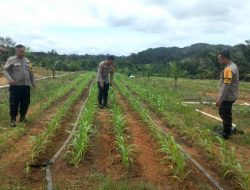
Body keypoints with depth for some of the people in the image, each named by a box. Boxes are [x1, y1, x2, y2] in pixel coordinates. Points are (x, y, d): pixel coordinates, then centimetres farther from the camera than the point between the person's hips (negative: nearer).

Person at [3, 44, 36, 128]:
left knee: (25, 102, 10)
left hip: (26, 85, 5)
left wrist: (33, 82, 20)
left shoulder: (27, 61, 15)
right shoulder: (11, 60, -1)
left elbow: (30, 73, 21)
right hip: (15, 86, -5)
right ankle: (13, 119, 8)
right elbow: (5, 70, -5)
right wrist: (10, 79, -21)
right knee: (14, 103, -2)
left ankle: (22, 117, 26)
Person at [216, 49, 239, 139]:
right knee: (223, 113, 20)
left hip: (227, 97, -10)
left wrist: (220, 98, -23)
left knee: (225, 115, 2)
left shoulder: (228, 69, -22)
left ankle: (226, 134, 14)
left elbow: (226, 86, -25)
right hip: (229, 96, 10)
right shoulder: (233, 66, 10)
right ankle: (228, 130, 32)